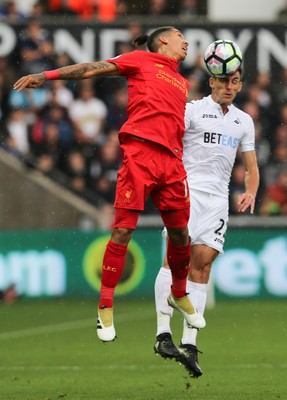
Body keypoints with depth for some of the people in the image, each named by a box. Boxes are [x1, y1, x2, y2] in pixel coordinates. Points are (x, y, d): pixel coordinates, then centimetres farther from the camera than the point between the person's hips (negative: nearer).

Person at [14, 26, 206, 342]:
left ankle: (179, 295, 30)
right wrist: (47, 75, -2)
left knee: (180, 233, 8)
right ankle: (106, 305, -3)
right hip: (140, 151, -6)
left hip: (172, 160, 6)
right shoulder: (141, 61, 11)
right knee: (123, 229, -9)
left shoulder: (182, 84, 27)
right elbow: (94, 68, 5)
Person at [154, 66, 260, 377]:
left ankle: (189, 344, -6)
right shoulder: (192, 110, 4)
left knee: (202, 264, -4)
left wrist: (250, 193, 3)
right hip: (186, 190, -4)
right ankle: (163, 334, -22)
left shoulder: (244, 121, 19)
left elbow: (251, 167, 23)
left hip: (218, 199, 4)